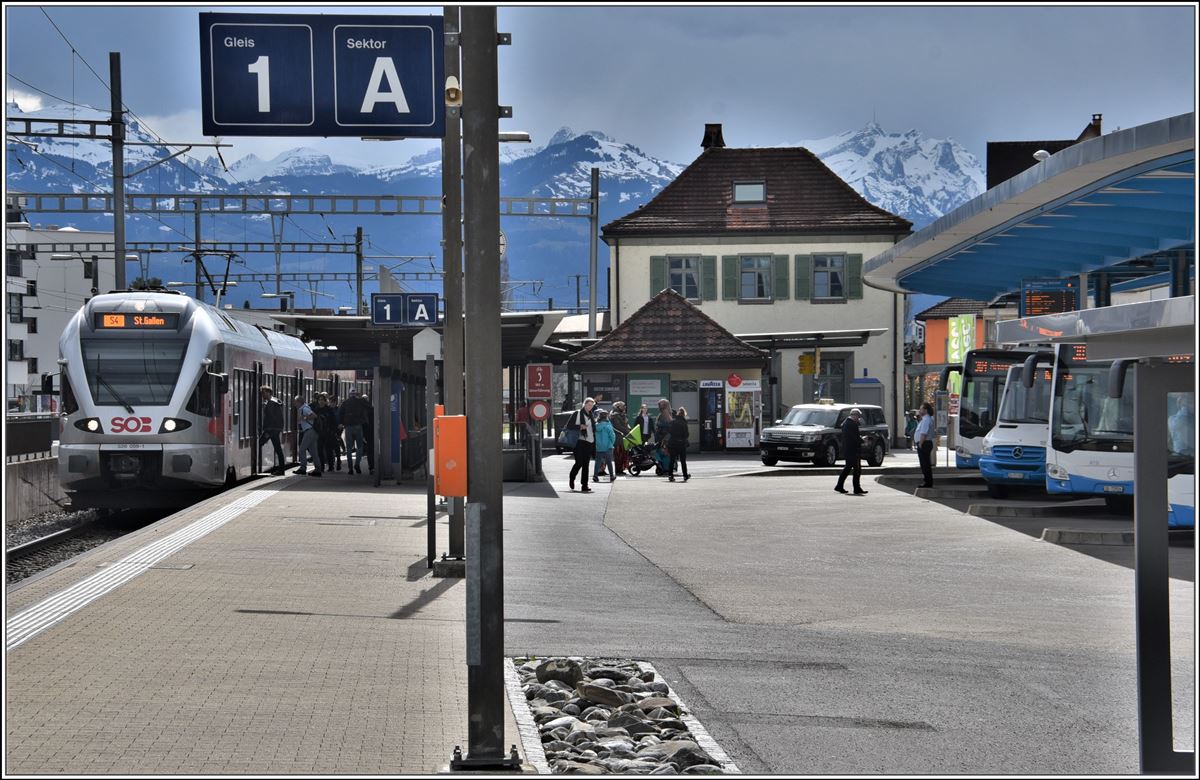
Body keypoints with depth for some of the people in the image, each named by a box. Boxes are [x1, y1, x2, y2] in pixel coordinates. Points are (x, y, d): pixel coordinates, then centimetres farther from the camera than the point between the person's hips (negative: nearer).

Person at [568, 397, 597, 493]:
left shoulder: (590, 415, 17)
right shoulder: (578, 413, -2)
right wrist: (580, 427, -19)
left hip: (589, 442, 6)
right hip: (580, 442, -6)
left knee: (586, 465, 3)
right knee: (579, 463, -9)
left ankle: (584, 486, 3)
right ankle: (572, 479, 17)